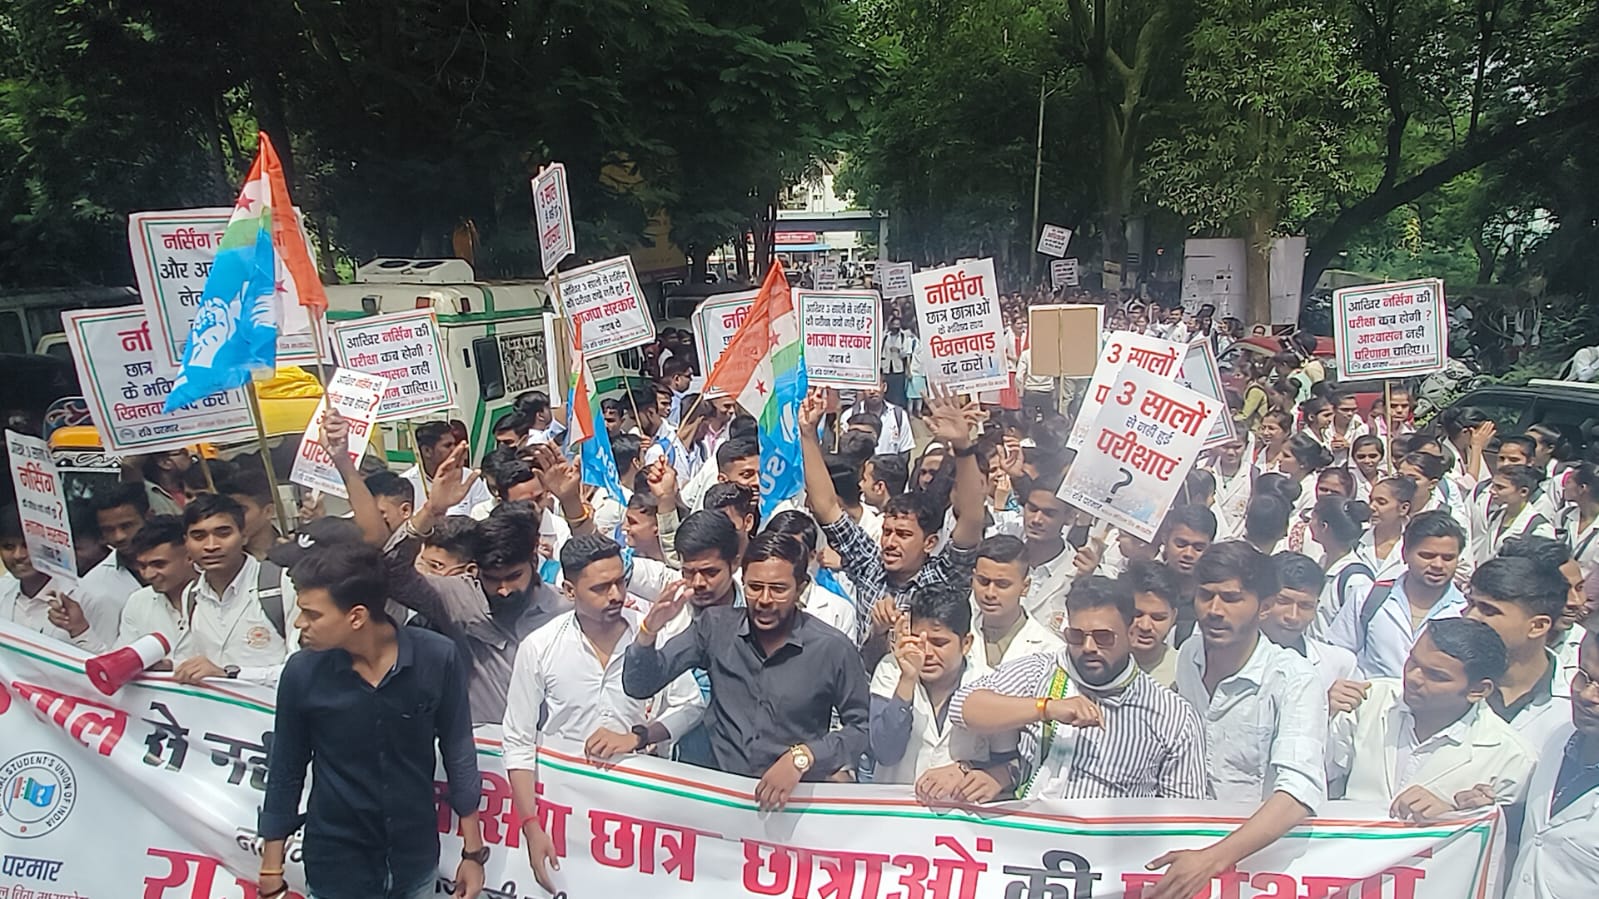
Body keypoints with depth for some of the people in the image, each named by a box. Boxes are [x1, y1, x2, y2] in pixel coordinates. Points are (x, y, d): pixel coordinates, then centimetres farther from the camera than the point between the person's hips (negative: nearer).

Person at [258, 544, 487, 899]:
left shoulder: (438, 658, -17)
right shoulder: (302, 672, -15)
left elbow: (459, 753, -5)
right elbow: (285, 773, -2)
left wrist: (473, 851, -1)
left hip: (416, 856, 0)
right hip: (336, 862, 0)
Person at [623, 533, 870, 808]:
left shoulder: (835, 650, -6)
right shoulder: (715, 626, 2)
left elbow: (860, 728, 5)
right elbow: (638, 686, 6)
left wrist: (802, 757, -11)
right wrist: (649, 630, -13)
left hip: (795, 795, -2)